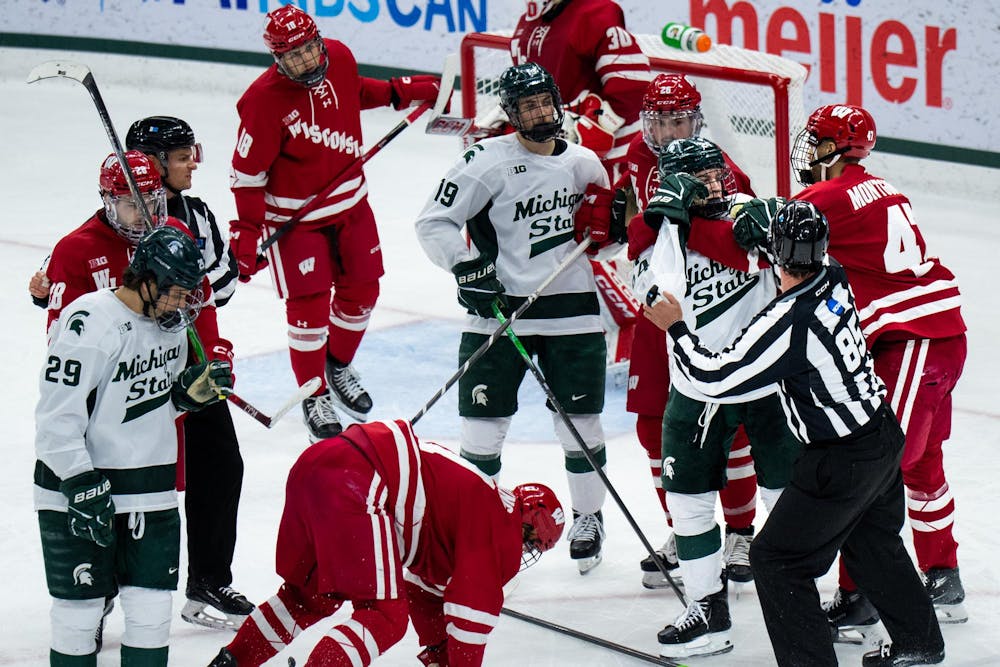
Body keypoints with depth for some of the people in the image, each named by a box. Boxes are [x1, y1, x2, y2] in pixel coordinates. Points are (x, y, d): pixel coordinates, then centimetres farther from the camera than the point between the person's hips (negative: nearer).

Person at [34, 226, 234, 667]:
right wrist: (83, 488, -23)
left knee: (152, 612, 6)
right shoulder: (90, 324, -21)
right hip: (77, 485, -7)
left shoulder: (170, 323, 5)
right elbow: (56, 419, -21)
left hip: (151, 492, 7)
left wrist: (195, 387, -1)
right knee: (79, 607, 0)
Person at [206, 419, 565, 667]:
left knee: (312, 595, 28)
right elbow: (474, 606, 2)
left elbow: (423, 585, 41)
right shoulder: (503, 524, 6)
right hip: (353, 484, -10)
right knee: (385, 617, -9)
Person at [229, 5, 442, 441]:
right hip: (296, 215, -6)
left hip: (350, 201, 6)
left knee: (361, 290, 15)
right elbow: (248, 173, -19)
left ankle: (339, 365, 40)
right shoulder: (264, 100, -27)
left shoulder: (339, 58, -10)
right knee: (309, 306, -4)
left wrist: (399, 91, 13)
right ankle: (315, 395, 15)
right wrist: (247, 233, -20)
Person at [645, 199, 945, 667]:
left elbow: (716, 379, -23)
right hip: (884, 435, 9)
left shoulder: (788, 322, -28)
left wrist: (675, 327, -11)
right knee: (873, 542, 29)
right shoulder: (834, 279, -5)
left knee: (777, 559, 2)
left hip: (842, 462, -9)